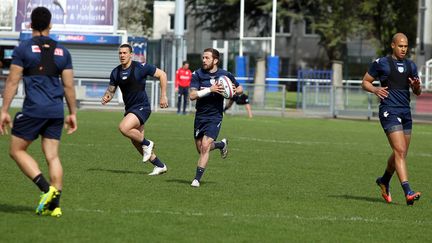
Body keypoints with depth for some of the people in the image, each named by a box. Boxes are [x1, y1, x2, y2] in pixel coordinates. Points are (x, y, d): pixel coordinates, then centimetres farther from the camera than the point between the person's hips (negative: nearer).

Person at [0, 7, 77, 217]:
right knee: (52, 156, 7)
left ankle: (46, 188, -10)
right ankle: (54, 205, 1)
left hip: (33, 110, -5)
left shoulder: (23, 49, -2)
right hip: (56, 111, 5)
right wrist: (72, 113, 18)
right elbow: (69, 85, 11)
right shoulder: (62, 51, 10)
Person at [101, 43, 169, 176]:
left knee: (123, 128, -28)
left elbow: (162, 74, -7)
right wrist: (107, 97, -11)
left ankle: (147, 144, -5)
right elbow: (111, 89, 13)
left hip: (141, 107, -8)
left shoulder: (140, 67, -13)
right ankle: (160, 166, 23)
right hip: (129, 109, 8)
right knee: (136, 142, 10)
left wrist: (163, 95, -10)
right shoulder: (116, 72, 5)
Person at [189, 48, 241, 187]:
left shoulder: (225, 75, -3)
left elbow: (239, 89, 14)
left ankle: (197, 179, -9)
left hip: (215, 116, -3)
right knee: (200, 148, 11)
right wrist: (210, 89, -25)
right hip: (200, 115, 3)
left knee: (205, 146, -16)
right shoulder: (197, 75, -5)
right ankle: (221, 144, 41)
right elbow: (192, 95, -16)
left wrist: (234, 91, -9)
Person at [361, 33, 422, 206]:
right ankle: (408, 192, -24)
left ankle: (384, 181, 38)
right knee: (400, 151, -17)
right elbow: (365, 82, 6)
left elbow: (417, 92, 18)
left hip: (406, 113, 6)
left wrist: (417, 86, -6)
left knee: (400, 154, 12)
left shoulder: (411, 66, 15)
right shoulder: (381, 63, 0)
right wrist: (375, 90, -15)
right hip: (389, 111, -6)